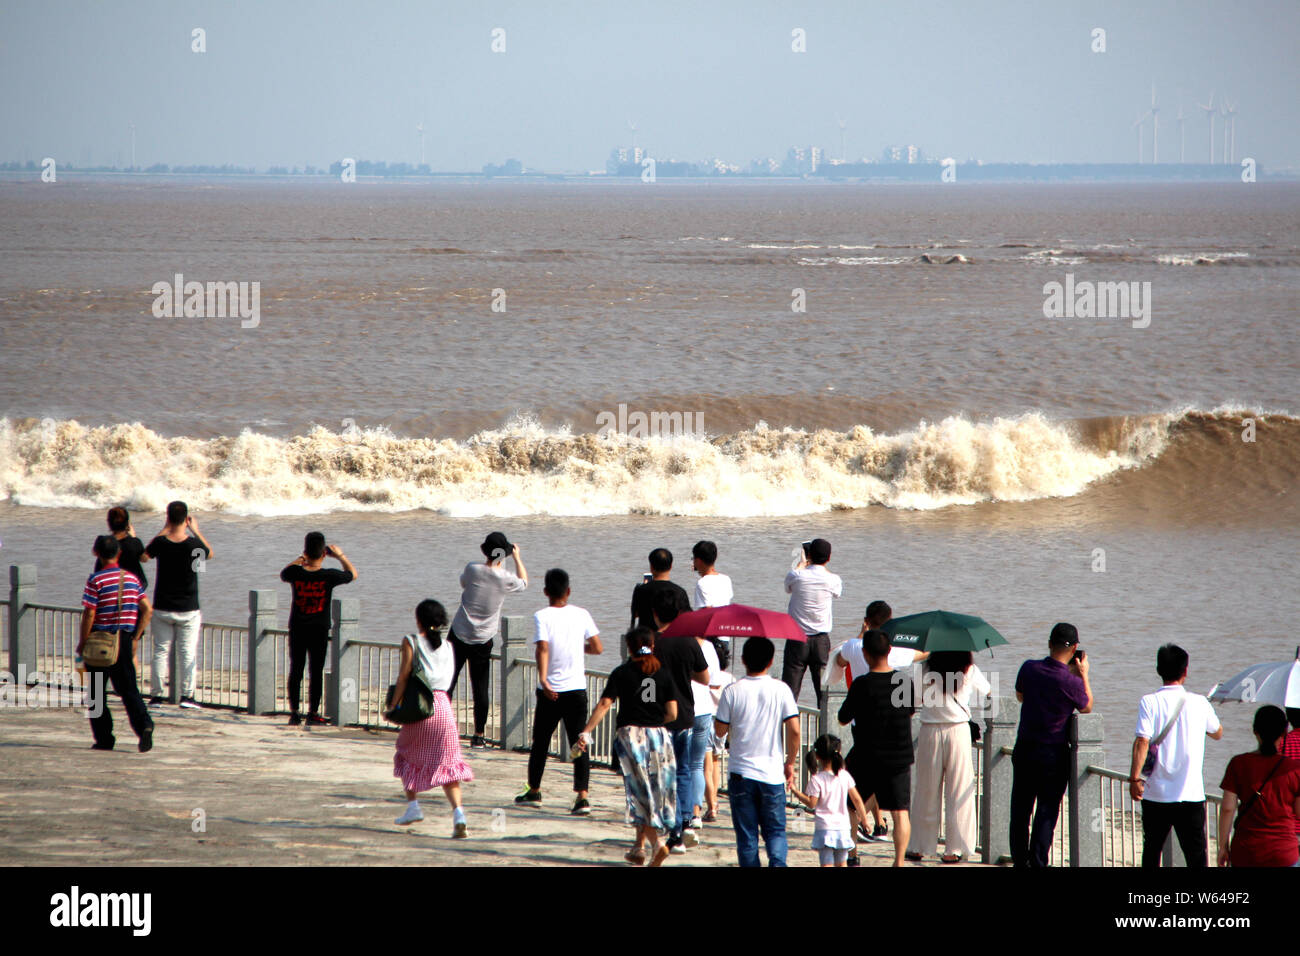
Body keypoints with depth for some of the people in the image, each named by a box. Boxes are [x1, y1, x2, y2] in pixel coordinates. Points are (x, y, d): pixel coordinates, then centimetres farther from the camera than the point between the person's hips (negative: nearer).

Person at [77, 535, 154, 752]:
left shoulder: (96, 580, -10)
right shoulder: (132, 579, 5)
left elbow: (89, 614, -14)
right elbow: (146, 610, 3)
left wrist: (82, 643, -5)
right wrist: (135, 638, 11)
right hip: (124, 641, 4)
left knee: (96, 693, 8)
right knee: (128, 689, 6)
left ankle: (104, 738, 8)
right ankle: (144, 725, -16)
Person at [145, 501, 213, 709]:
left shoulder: (161, 542, -11)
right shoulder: (194, 544, -13)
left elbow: (146, 552, 13)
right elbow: (210, 554, 10)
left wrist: (165, 529, 14)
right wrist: (196, 530, 16)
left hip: (162, 609, 1)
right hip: (188, 610, -1)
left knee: (160, 651, 8)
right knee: (188, 653, 5)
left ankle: (156, 695, 7)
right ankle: (186, 695, 3)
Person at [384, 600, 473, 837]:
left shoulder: (412, 642, 0)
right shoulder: (447, 647, 11)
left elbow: (403, 676, -5)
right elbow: (448, 679, 8)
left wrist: (394, 707, -1)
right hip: (443, 704, 3)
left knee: (408, 754, 20)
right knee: (447, 762, 3)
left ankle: (413, 805, 15)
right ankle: (458, 811, -14)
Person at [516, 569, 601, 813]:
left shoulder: (542, 617, -5)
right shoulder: (582, 615, 3)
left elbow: (543, 648, -19)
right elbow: (597, 648, 4)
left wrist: (543, 679, -26)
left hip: (550, 691, -1)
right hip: (577, 688, 1)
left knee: (540, 741, 15)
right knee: (579, 744, -1)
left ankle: (534, 791, 29)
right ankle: (582, 796, -14)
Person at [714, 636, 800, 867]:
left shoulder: (733, 691, -5)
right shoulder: (780, 690, -5)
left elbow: (720, 730, 0)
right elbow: (794, 730, -7)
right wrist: (790, 763, 5)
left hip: (741, 774, 0)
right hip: (772, 773, 0)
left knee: (746, 835, 7)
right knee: (775, 831, 9)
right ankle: (777, 862, -15)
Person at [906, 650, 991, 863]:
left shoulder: (927, 669, -5)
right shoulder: (969, 671, -3)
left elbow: (920, 697, 4)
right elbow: (987, 691, 16)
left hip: (930, 733, 1)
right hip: (958, 731, -1)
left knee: (927, 792, 9)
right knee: (958, 792, 5)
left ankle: (918, 847, 12)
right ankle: (954, 849, 3)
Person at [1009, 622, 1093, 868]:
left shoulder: (1029, 669, -7)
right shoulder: (1072, 682, -17)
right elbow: (1086, 707, 3)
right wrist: (1084, 674, 11)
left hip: (1024, 749, 3)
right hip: (1054, 755, -3)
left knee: (1020, 809, 13)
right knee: (1047, 811, 4)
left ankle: (1019, 860, 19)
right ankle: (1038, 862, 2)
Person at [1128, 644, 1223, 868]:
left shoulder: (1149, 702, -5)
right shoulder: (1199, 703, 2)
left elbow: (1142, 741, -17)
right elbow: (1217, 733, 21)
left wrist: (1135, 777, -15)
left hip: (1156, 794, 0)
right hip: (1191, 795, 0)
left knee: (1151, 852, 16)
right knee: (1197, 857, -1)